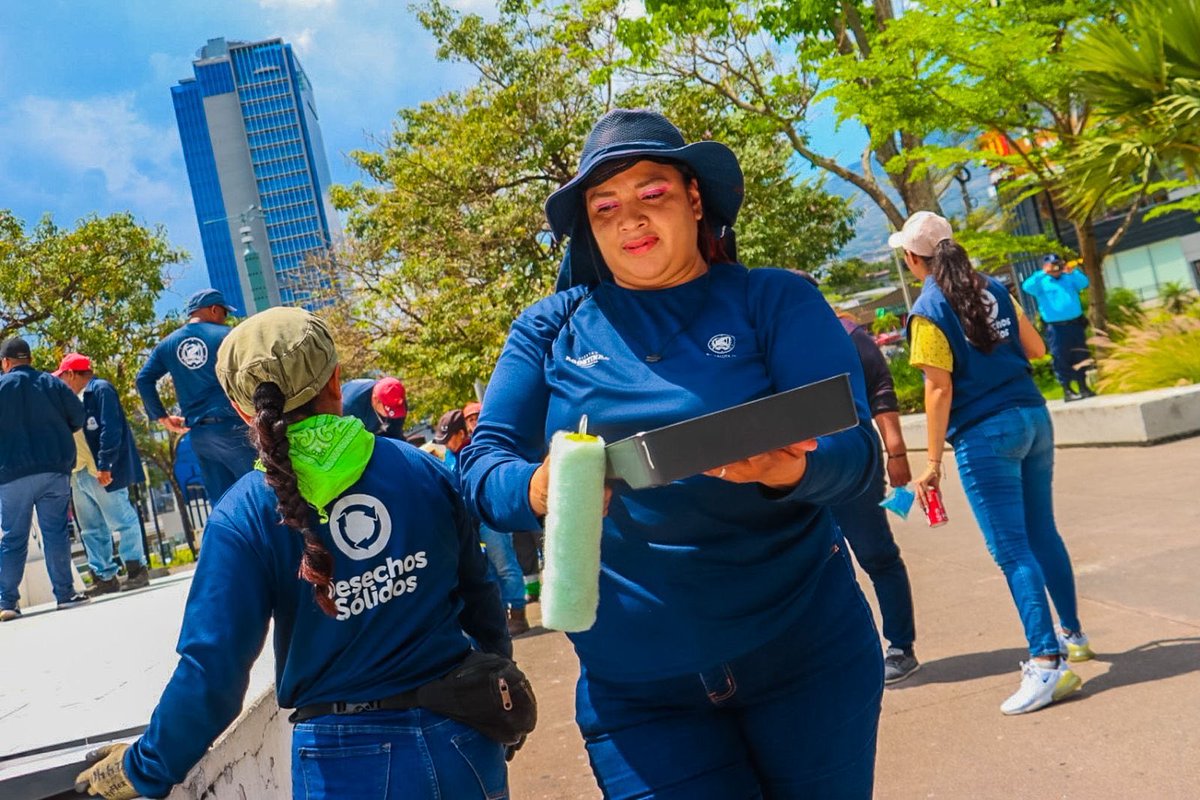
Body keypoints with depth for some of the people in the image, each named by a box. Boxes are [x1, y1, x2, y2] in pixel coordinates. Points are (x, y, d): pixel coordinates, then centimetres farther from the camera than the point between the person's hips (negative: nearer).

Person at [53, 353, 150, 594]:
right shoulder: (76, 398, 20)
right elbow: (73, 433, 21)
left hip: (101, 473, -9)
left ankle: (136, 570, 3)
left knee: (122, 521, -3)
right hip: (80, 475, 9)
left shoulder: (100, 389, -5)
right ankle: (105, 577, 14)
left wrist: (105, 465, -21)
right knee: (91, 531, 9)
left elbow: (110, 430, -15)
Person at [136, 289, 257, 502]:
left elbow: (144, 379, 9)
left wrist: (162, 417, 13)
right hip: (232, 426, -5)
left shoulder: (168, 344, 12)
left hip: (198, 434, 5)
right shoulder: (226, 335, -2)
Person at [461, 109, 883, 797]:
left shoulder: (776, 301, -2)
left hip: (805, 656, 0)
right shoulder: (552, 327, 3)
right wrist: (540, 490, -25)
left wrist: (787, 469, -35)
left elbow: (854, 448, -12)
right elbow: (482, 464, -1)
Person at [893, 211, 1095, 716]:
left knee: (1012, 551, -5)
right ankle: (1072, 636, 31)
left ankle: (1048, 663, -8)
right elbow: (1035, 348, 14)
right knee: (1042, 532, 19)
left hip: (985, 435, -7)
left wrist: (933, 463, -8)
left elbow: (940, 391, -13)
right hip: (1032, 418, 7)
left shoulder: (928, 311, -10)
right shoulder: (992, 289, 8)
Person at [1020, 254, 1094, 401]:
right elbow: (1027, 287, -18)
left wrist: (1072, 272, -21)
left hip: (1075, 324, 4)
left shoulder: (1069, 278, 12)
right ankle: (1067, 391, 1)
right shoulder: (1041, 282, 2)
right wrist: (1043, 273, -25)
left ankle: (1083, 387, 20)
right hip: (1056, 327, -4)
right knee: (1062, 359, -5)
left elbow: (1084, 283, -5)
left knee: (1081, 357, 9)